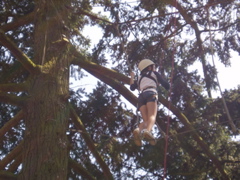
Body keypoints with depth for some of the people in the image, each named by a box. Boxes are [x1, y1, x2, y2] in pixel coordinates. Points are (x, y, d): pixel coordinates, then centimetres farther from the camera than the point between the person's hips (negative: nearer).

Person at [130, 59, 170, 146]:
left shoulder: (140, 78, 35)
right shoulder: (154, 73, 25)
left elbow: (132, 87, 21)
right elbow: (166, 85, 19)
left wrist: (132, 77, 41)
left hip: (141, 96, 4)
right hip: (150, 94, -4)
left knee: (146, 120, -2)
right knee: (152, 117, -24)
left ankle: (138, 130, -36)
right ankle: (147, 131, -55)